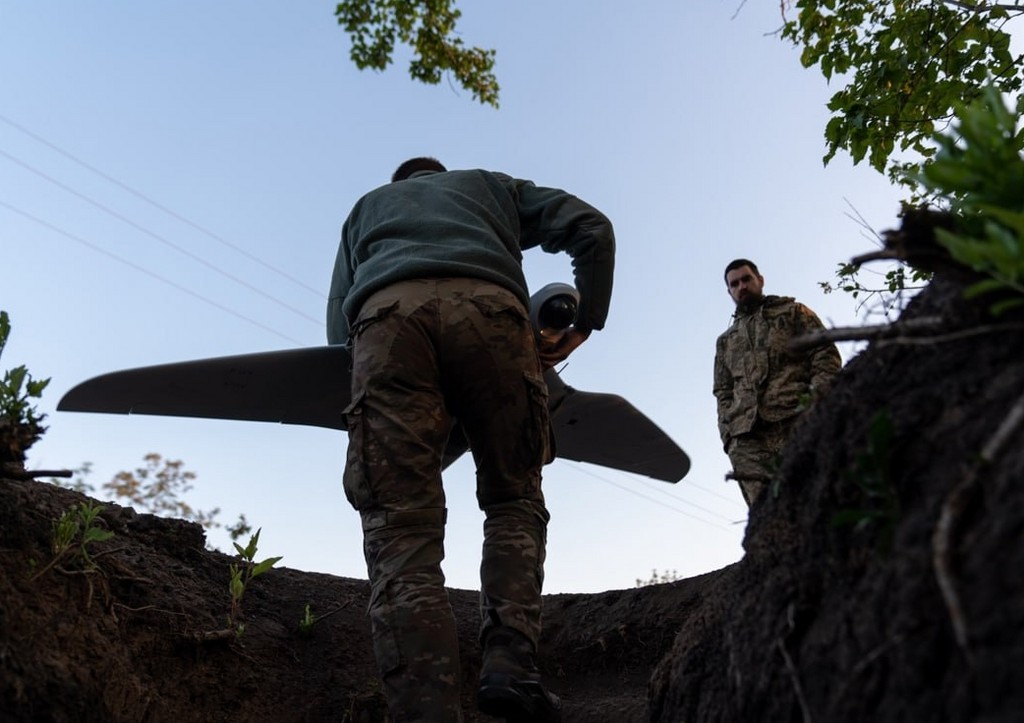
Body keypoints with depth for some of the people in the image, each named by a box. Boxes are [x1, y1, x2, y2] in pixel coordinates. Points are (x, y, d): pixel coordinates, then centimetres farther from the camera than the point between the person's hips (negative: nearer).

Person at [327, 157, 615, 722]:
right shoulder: (491, 184, 39)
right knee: (513, 498, 11)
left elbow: (338, 328, 29)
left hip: (387, 313, 1)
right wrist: (585, 323, 27)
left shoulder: (367, 205, 42)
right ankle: (510, 662, -6)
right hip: (487, 305, 0)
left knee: (401, 527, -6)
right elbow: (591, 228, 24)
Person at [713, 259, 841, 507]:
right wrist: (727, 431, 7)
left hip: (797, 420, -2)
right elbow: (723, 392, 26)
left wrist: (816, 396, -8)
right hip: (747, 436, 3)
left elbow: (826, 354, 10)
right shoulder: (725, 341, 32)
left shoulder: (792, 312, 22)